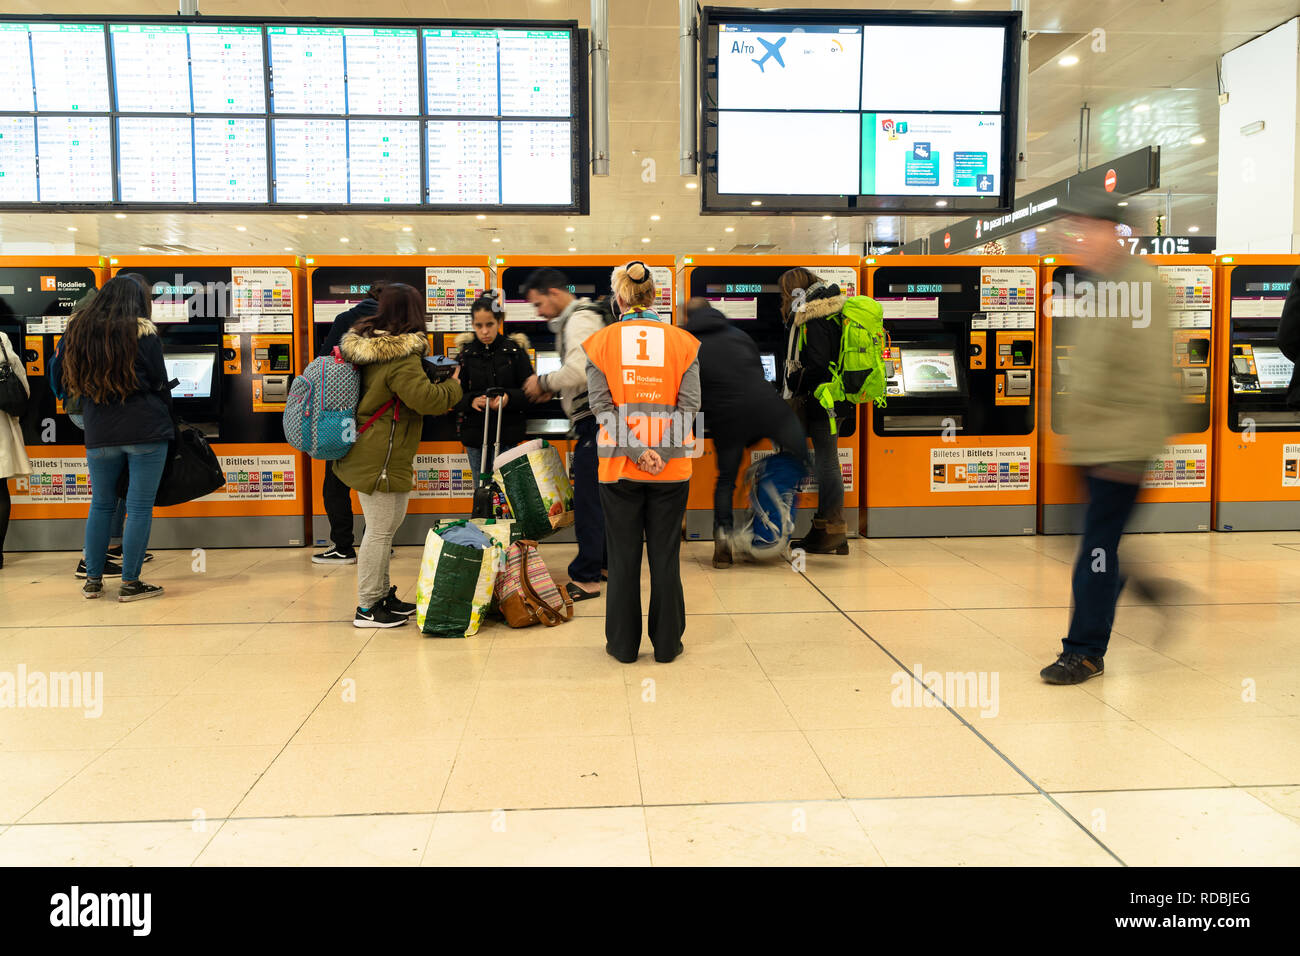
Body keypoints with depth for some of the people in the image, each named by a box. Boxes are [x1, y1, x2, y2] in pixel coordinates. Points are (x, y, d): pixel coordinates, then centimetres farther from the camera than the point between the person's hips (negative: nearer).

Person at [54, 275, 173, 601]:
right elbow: (159, 382, -1)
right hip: (145, 430, -4)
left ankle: (93, 580, 21)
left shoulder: (76, 330, 9)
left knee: (101, 505, 16)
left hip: (98, 434, 5)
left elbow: (61, 382, 17)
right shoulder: (142, 331, -5)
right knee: (140, 507, 0)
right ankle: (130, 583, 2)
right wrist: (166, 421, 12)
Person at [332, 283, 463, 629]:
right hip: (381, 460, -10)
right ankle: (367, 608, 7)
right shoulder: (401, 359, -20)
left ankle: (382, 594, 30)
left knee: (383, 528, 19)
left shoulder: (364, 345, 9)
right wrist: (454, 386, -6)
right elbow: (427, 399, -23)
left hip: (366, 454, 10)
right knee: (380, 531, -1)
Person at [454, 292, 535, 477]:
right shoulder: (466, 352, 5)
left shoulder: (514, 350, -1)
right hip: (474, 432, 3)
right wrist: (471, 401, -18)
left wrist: (508, 398, -21)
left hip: (507, 433, -2)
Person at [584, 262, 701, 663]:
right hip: (672, 470, 1)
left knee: (623, 557, 9)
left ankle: (623, 644, 18)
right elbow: (689, 404, -6)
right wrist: (661, 453, -9)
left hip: (618, 466, 0)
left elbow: (601, 404, -7)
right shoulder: (682, 341, 2)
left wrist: (636, 451, -11)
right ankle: (666, 644, 18)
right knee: (666, 556, 9)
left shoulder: (601, 341, 0)